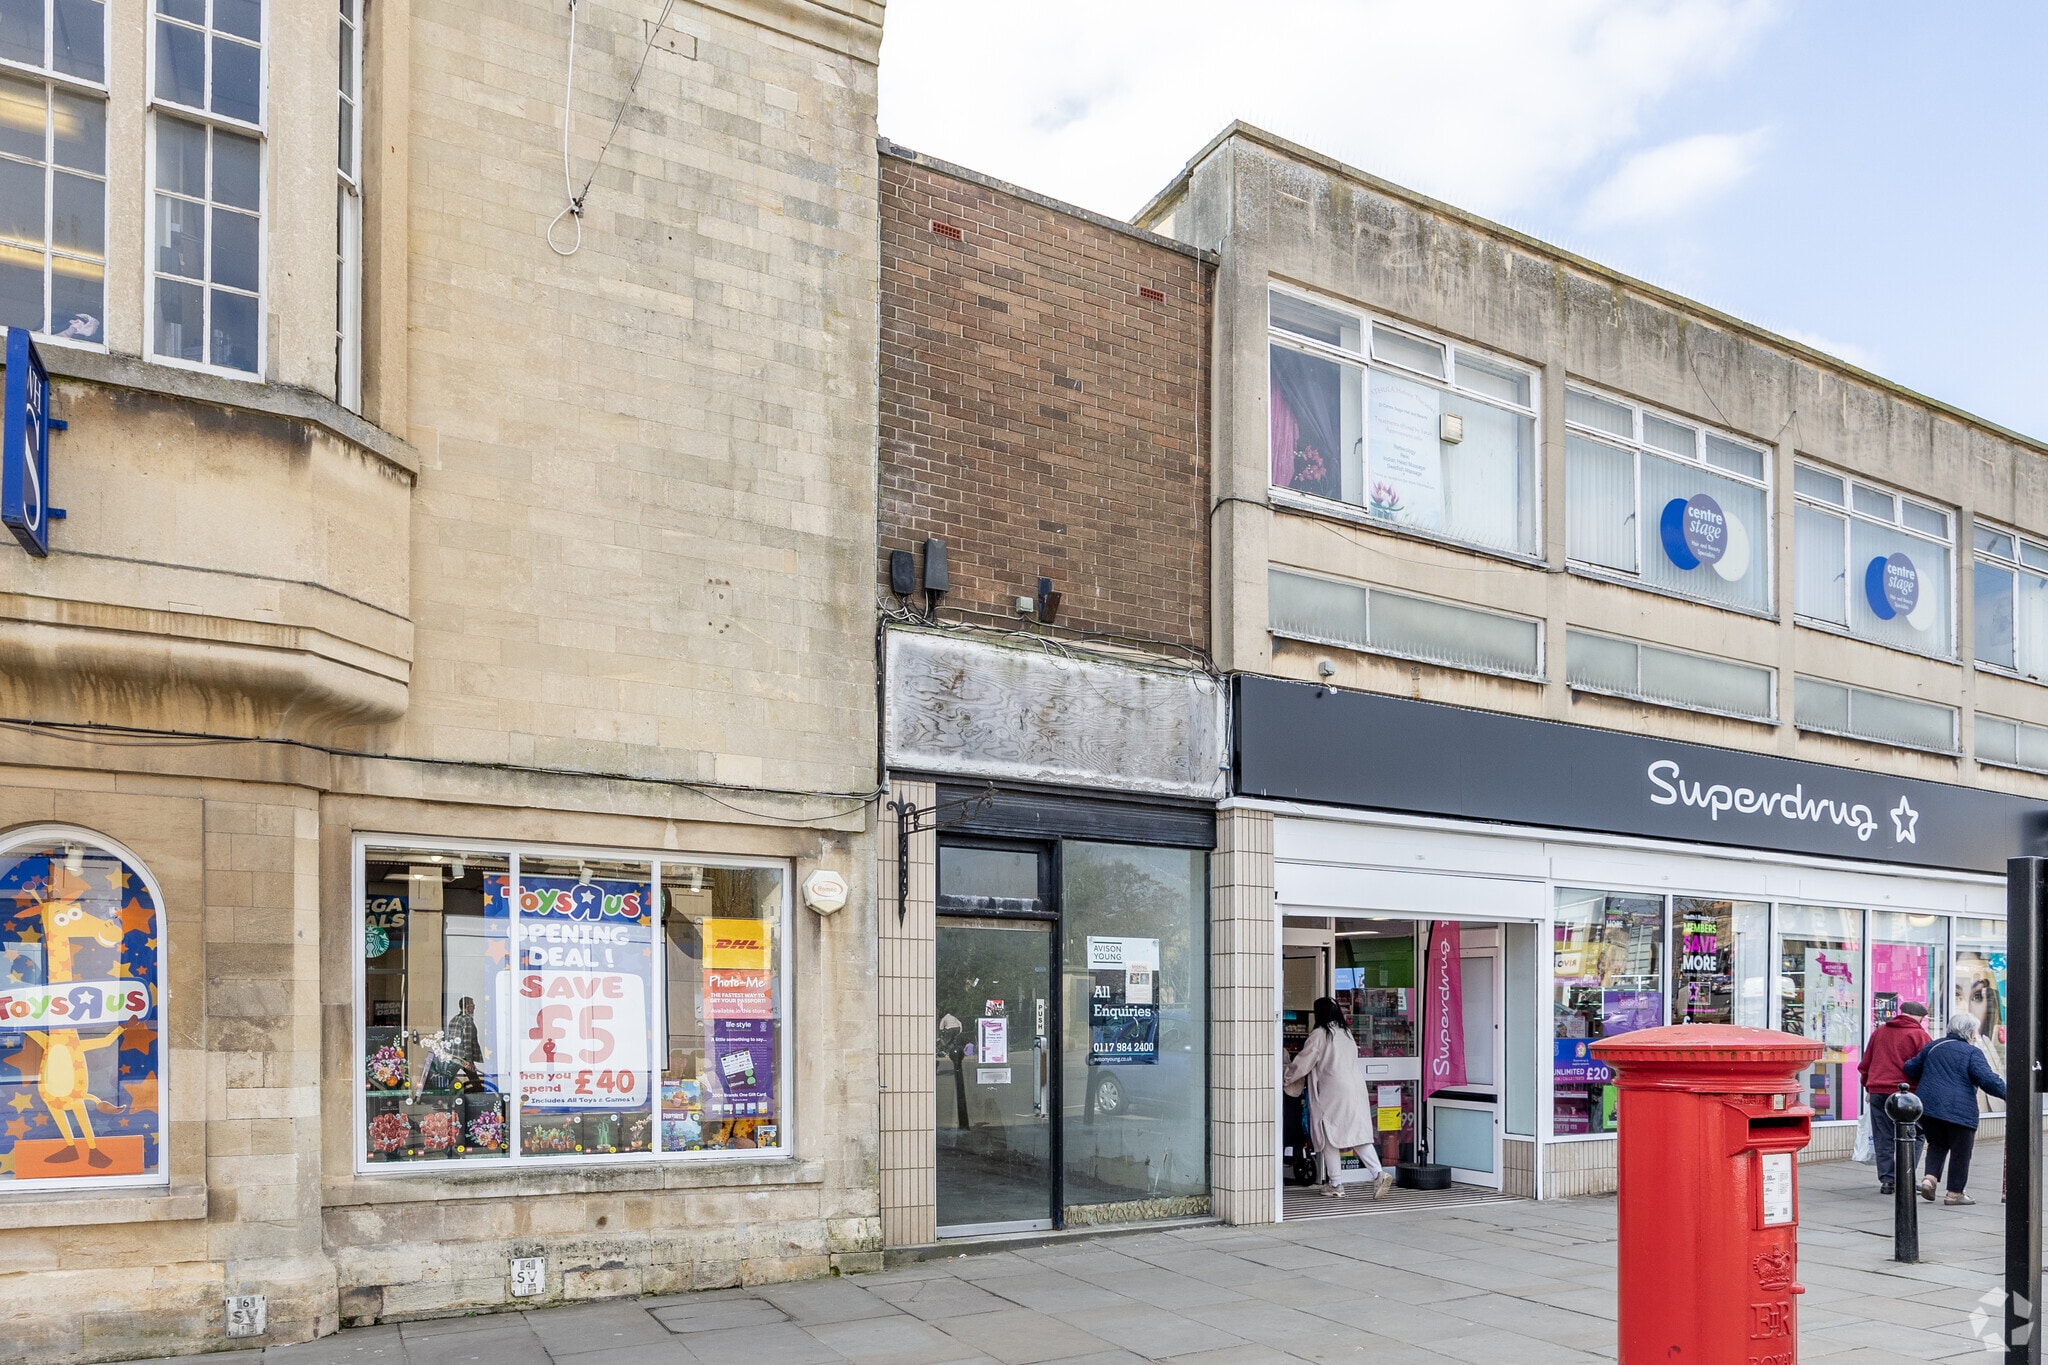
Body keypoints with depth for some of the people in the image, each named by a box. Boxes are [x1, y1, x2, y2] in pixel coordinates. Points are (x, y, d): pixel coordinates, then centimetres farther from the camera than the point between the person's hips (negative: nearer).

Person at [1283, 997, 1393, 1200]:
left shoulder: (1320, 1034, -8)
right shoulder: (1346, 1033, 14)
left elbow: (1303, 1061, -5)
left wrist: (1288, 1076, 13)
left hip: (1333, 1092, -6)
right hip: (1356, 1089, 6)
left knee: (1329, 1137, 5)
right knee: (1358, 1134, 5)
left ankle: (1335, 1184, 8)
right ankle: (1378, 1174, -9)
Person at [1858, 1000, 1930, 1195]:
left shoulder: (1879, 1031, 13)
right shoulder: (1919, 1036, -2)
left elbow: (1865, 1063, 18)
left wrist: (1868, 1087, 27)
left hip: (1877, 1092, 4)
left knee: (1884, 1138, 9)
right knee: (1913, 1136, 8)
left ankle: (1887, 1179, 8)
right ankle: (1906, 1177, 1)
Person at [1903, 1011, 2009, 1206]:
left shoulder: (1932, 1047, 13)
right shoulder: (1972, 1053, -5)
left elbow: (1911, 1069, 19)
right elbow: (1987, 1079, -16)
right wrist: (2006, 1093, -10)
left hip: (1928, 1107, 5)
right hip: (1959, 1111, -5)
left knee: (1937, 1144, 21)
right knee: (1960, 1151, 8)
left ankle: (1930, 1177, 2)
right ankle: (1955, 1192, 13)